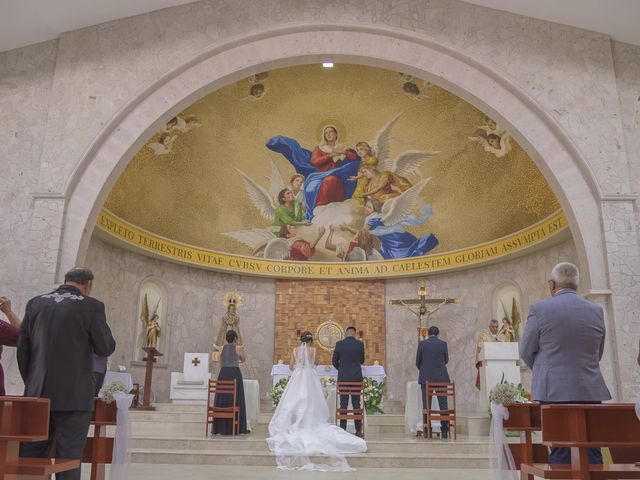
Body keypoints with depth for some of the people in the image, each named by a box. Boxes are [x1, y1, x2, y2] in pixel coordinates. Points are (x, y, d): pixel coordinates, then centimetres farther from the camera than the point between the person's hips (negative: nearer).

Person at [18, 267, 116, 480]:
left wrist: (31, 383, 19)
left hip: (38, 393, 4)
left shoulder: (35, 304, 8)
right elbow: (105, 348, -6)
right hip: (74, 395, -4)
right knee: (68, 457, 3)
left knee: (30, 456, 12)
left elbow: (22, 349, 9)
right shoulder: (91, 306, -6)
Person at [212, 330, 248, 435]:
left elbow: (219, 364, 12)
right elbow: (242, 360, 15)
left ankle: (219, 428, 10)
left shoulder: (222, 348, 9)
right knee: (236, 400, 2)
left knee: (221, 400, 8)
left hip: (223, 374, 4)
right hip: (235, 373, -4)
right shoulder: (238, 348, 0)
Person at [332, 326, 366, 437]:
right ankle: (358, 430, 9)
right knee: (356, 403, 7)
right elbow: (362, 361, 11)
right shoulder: (360, 344, -2)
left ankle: (343, 429, 5)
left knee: (343, 403, 4)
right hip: (357, 377, 1)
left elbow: (334, 361, 4)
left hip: (343, 377, 0)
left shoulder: (339, 344, -3)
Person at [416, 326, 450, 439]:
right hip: (441, 377, 0)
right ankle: (444, 431, 4)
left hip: (425, 378, 0)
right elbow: (446, 360, 11)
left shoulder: (422, 344, -2)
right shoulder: (443, 344, -1)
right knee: (443, 404, 5)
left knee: (426, 405, 4)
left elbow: (417, 361, 4)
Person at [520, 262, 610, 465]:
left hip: (555, 390, -3)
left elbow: (526, 351, 0)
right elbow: (598, 353, 14)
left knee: (560, 452, 3)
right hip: (590, 391, 3)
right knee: (592, 452, 9)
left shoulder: (539, 309, -8)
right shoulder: (596, 311, 4)